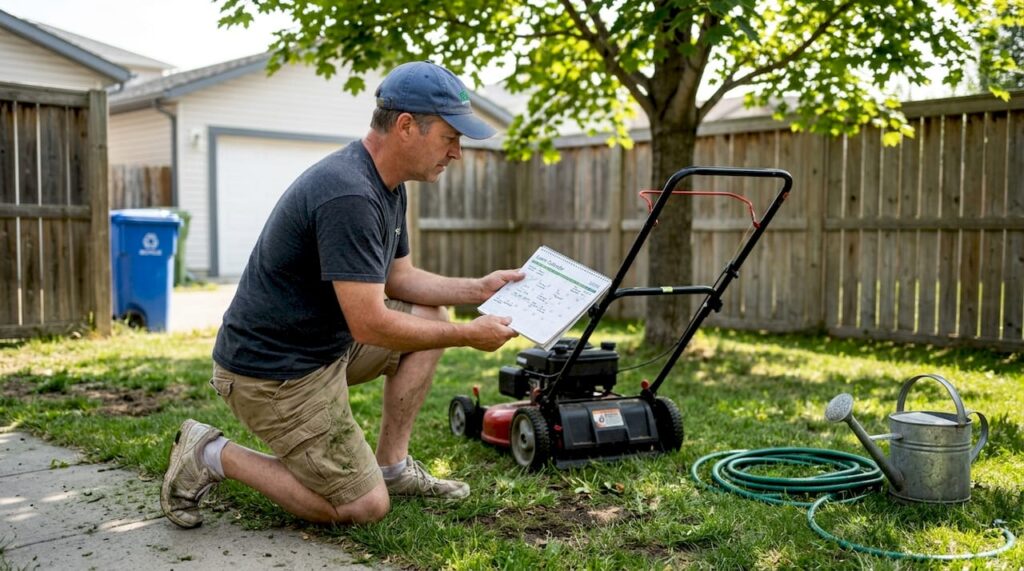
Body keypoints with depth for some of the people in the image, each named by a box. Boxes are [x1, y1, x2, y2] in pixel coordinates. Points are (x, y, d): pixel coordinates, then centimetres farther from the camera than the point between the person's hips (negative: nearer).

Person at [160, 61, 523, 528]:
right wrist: (468, 335, -18)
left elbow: (397, 279, 15)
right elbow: (370, 324, -28)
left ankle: (391, 465, 15)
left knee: (430, 318, 10)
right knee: (364, 506, -3)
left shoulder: (387, 187, 5)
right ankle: (211, 457, 5)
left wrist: (479, 289, 4)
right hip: (273, 371, -10)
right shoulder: (349, 196, -27)